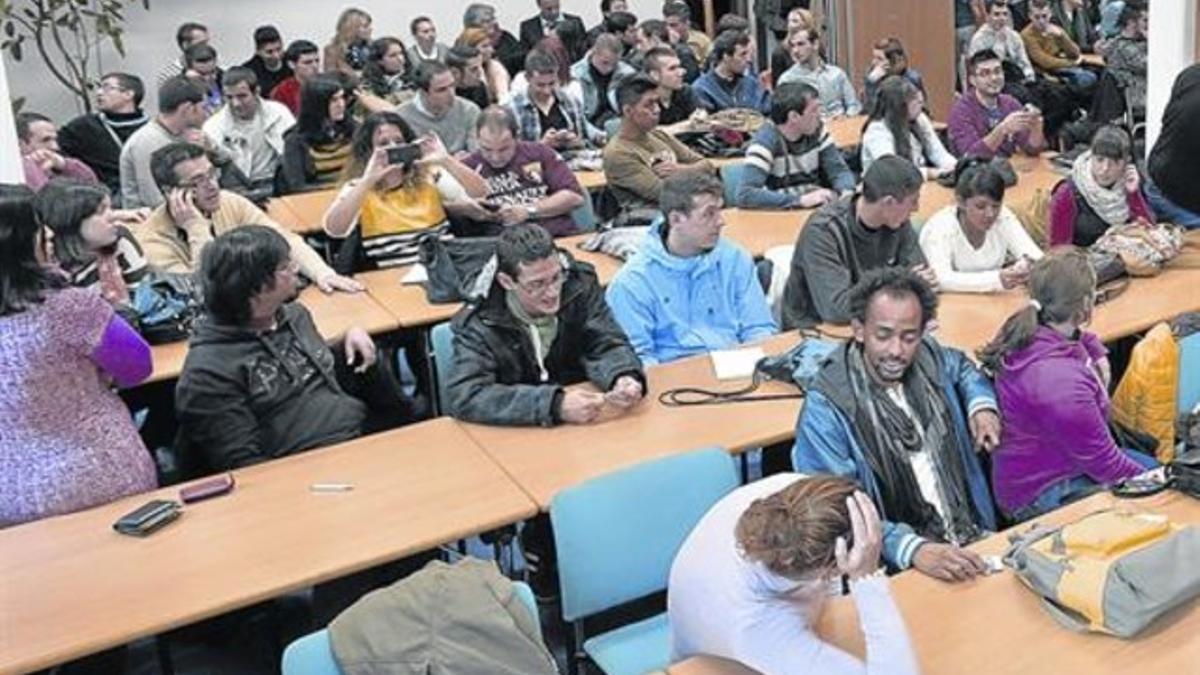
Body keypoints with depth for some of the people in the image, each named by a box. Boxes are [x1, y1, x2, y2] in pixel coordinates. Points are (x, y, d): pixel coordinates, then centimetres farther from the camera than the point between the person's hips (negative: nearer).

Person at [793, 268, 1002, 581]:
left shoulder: (928, 357, 3)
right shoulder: (825, 410, -17)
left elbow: (962, 367, 29)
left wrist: (982, 404, 8)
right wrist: (913, 549, -37)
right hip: (895, 569, -6)